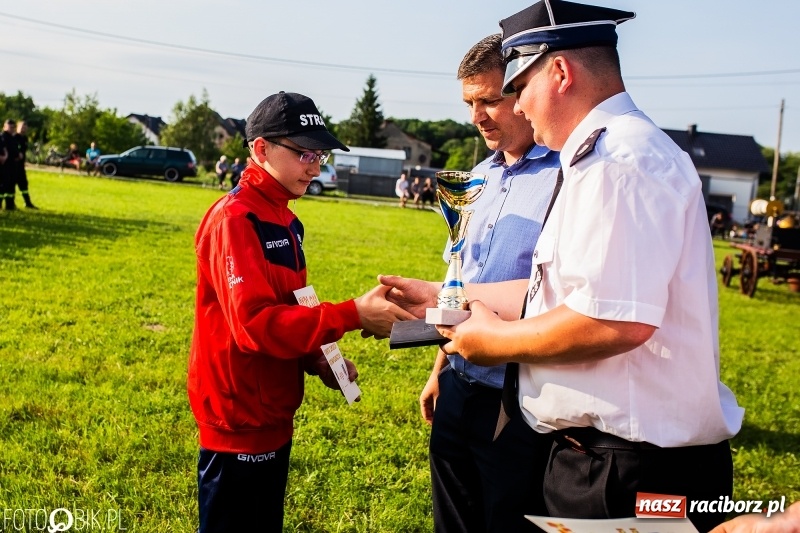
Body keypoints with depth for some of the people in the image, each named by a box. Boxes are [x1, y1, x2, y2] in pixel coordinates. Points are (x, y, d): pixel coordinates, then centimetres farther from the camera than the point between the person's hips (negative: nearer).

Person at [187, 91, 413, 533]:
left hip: (273, 415, 9)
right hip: (239, 420, -9)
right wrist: (353, 315, -29)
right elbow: (256, 323, -27)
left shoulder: (286, 221, 10)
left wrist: (319, 362, 1)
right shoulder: (234, 219, -18)